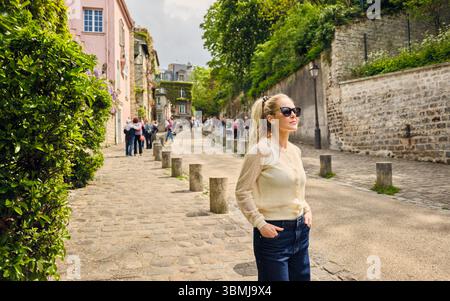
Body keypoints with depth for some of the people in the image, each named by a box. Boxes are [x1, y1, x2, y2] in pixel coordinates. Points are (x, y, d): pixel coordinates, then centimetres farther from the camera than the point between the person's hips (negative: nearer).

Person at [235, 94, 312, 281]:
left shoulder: (296, 151, 6)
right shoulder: (261, 151, -15)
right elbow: (242, 191, -13)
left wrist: (306, 209, 6)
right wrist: (260, 223, -17)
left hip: (301, 230, 7)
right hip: (273, 232, -7)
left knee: (302, 277, 19)